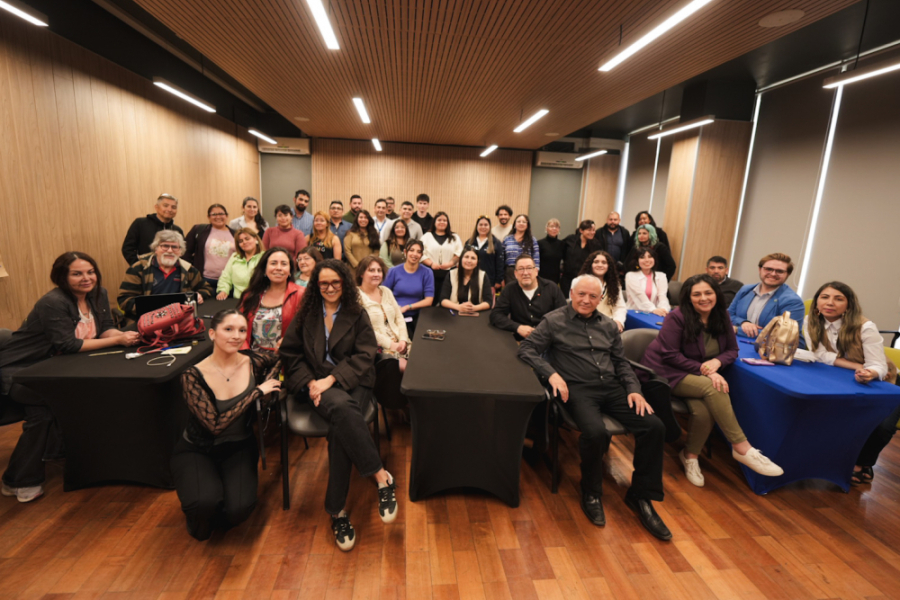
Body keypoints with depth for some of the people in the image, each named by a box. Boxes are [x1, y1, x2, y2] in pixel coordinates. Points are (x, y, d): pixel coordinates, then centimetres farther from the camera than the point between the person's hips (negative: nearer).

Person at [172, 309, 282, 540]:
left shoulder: (253, 362, -12)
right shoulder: (193, 376, -19)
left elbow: (279, 358, 11)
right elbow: (215, 424, -25)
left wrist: (268, 384, -8)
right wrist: (256, 391, -24)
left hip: (239, 447, 2)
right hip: (196, 450, -2)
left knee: (239, 509, -22)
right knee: (204, 502, -29)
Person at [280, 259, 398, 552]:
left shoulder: (357, 315, 9)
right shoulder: (306, 315, 14)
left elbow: (364, 356, 0)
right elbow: (290, 353, 10)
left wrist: (331, 379, -13)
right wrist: (309, 382, -6)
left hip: (352, 382, 0)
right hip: (316, 383, 0)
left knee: (340, 427, -31)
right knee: (342, 409, -35)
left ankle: (337, 511, -17)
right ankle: (381, 477, -29)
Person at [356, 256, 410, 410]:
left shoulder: (386, 291, 17)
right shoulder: (357, 296, -4)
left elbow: (399, 318, 13)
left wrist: (403, 340, -4)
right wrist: (390, 344, -16)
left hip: (399, 343, 6)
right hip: (377, 349, -6)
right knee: (396, 366, -30)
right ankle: (396, 404, -7)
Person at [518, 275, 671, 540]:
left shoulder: (608, 325, 17)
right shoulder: (554, 321, 1)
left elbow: (621, 362, 19)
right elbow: (526, 349, -4)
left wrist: (634, 389, 2)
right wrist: (552, 374, -19)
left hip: (611, 387, 6)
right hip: (578, 389, -5)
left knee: (654, 427, -14)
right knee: (596, 432, -32)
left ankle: (640, 495, 7)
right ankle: (591, 494, -2)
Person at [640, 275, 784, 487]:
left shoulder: (721, 317, 3)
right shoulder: (677, 317, -16)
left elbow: (732, 350, 7)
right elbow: (670, 355, -18)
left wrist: (717, 362, -16)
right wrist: (703, 370, -24)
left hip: (696, 377, 5)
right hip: (666, 372, -5)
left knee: (704, 411, -27)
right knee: (713, 388, -31)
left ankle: (690, 455, -1)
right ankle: (742, 448, -19)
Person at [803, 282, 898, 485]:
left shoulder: (865, 327, -25)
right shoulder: (811, 323, -15)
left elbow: (878, 366, -26)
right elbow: (821, 355, -19)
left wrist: (870, 374, -49)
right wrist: (860, 367, -29)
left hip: (880, 385, -2)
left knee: (881, 426, -23)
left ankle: (862, 465, 7)